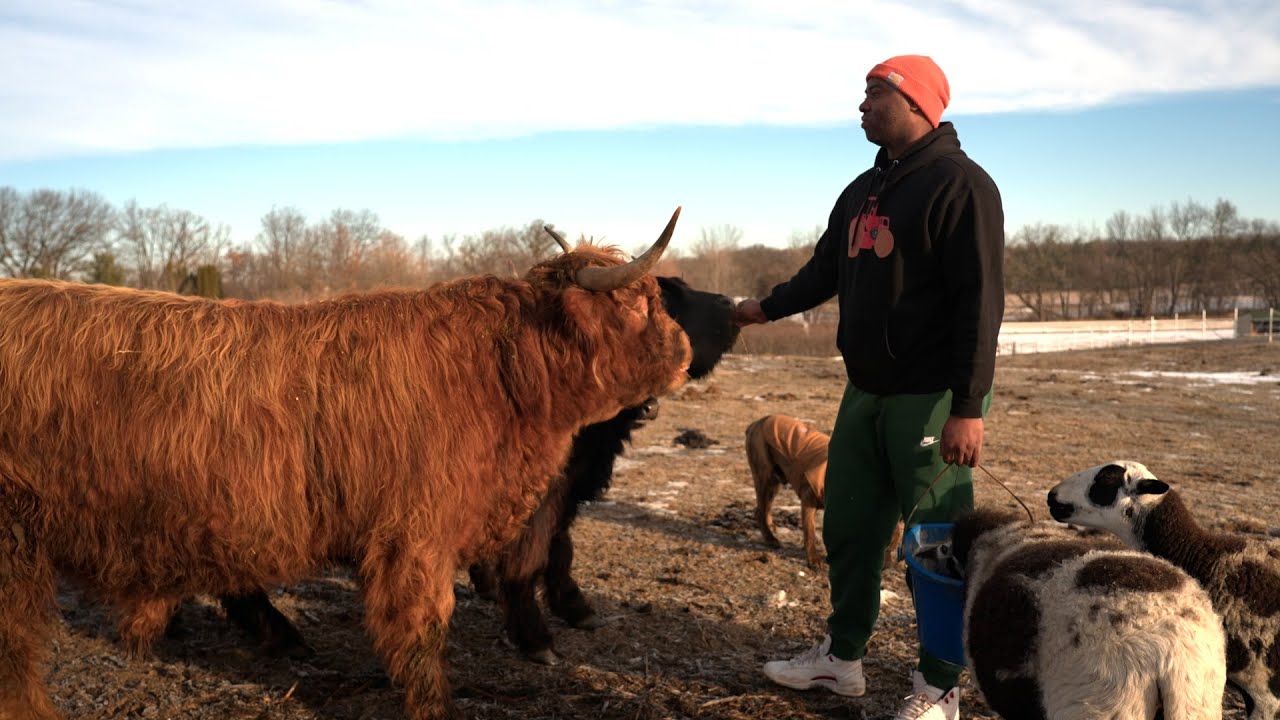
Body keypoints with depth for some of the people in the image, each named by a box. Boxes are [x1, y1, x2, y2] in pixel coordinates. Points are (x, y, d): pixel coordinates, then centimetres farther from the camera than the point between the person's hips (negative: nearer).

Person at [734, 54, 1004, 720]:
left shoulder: (960, 184, -12)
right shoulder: (862, 191, 14)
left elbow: (980, 302, -19)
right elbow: (825, 271, 24)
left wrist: (968, 407, -23)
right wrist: (768, 307, 13)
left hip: (931, 399, -8)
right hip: (865, 393, 8)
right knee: (847, 527, 14)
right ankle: (842, 658, 30)